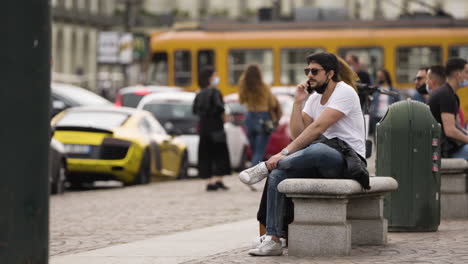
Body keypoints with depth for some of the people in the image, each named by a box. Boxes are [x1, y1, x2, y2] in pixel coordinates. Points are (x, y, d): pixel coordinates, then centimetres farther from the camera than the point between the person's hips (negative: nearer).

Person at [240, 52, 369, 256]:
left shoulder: (344, 92, -11)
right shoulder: (314, 99, 16)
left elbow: (317, 128, -21)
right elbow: (298, 134, 7)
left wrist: (285, 153, -26)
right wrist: (298, 103, -2)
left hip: (347, 158, -8)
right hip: (321, 161, 8)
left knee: (318, 149, -41)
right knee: (277, 175, -16)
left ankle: (265, 167, -20)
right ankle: (273, 239, -19)